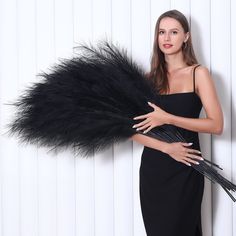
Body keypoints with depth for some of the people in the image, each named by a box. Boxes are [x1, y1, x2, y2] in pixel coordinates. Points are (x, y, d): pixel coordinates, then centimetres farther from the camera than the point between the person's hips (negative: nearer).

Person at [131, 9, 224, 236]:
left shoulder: (198, 73, -3)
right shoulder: (150, 78, 5)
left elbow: (216, 125, -12)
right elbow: (132, 128, -1)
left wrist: (167, 118, -19)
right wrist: (166, 147, -16)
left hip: (184, 170, -3)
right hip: (152, 168, 3)